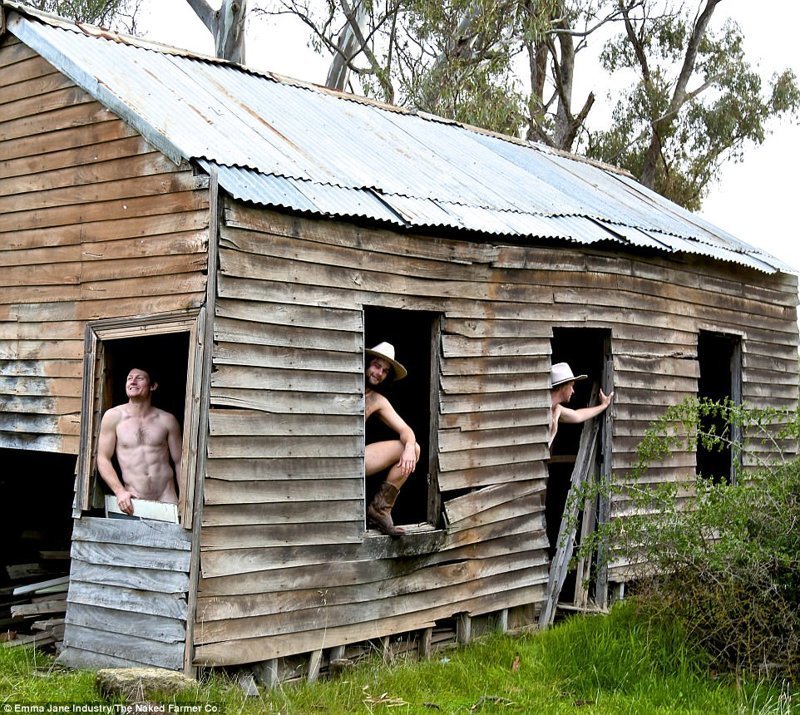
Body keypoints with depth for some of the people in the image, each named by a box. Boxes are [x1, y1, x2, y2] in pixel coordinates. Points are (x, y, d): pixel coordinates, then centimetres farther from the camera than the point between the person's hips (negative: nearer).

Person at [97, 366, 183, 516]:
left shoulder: (167, 420, 5)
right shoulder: (113, 417, 3)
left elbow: (179, 462, 8)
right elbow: (103, 459, 2)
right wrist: (120, 491, -10)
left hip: (166, 498, 1)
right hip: (133, 501, -1)